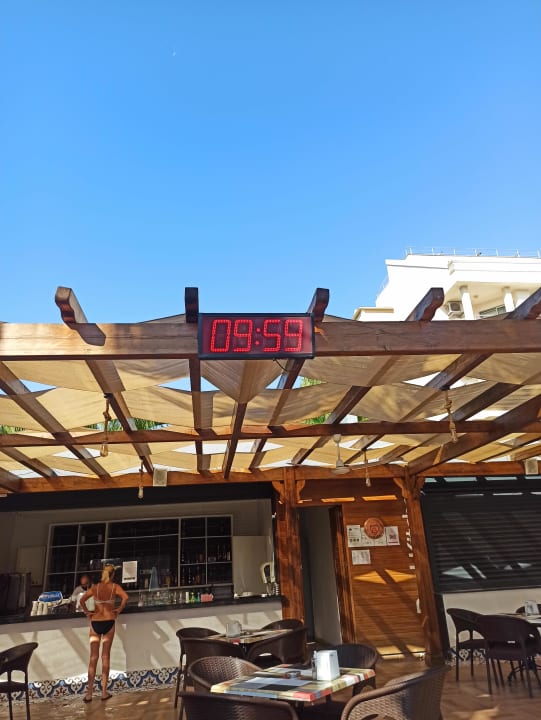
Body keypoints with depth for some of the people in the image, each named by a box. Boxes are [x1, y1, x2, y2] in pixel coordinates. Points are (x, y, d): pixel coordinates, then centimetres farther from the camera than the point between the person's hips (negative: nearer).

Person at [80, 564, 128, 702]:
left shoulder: (95, 587, 3)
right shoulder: (115, 587, -2)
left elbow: (82, 600, -7)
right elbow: (125, 597, -17)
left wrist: (87, 612, 6)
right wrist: (119, 610, -3)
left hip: (95, 623, 1)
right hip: (108, 622, -1)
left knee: (93, 657, 7)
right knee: (105, 656, 7)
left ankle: (89, 693, 6)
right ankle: (104, 692, 10)